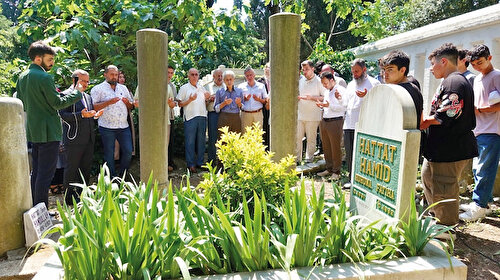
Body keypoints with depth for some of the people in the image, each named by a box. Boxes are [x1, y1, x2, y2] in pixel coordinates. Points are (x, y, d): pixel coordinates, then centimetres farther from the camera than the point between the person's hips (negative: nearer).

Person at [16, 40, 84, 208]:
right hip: (48, 131, -9)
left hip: (33, 131, 9)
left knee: (36, 171, 16)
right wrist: (77, 92, -4)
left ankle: (34, 208, 23)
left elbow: (21, 103, 17)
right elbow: (57, 103, -13)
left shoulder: (22, 77, 12)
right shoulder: (45, 77, -16)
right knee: (46, 173, -4)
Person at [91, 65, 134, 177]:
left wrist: (127, 102, -3)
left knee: (128, 152, 3)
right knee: (109, 154, 5)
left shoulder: (123, 88, 17)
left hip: (124, 126, 4)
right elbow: (93, 107, -10)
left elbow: (131, 106, 20)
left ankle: (122, 176, 21)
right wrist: (109, 102, -18)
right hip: (107, 127, -4)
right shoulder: (98, 89, 1)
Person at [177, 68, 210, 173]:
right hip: (190, 117, -5)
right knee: (190, 142, -3)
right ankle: (191, 164, 4)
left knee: (201, 141, 9)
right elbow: (180, 104, -3)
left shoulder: (202, 88, 17)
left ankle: (200, 162, 19)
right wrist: (190, 100, -17)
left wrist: (207, 98, 3)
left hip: (202, 117, 5)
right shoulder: (184, 88, 2)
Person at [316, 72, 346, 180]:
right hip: (324, 121, 8)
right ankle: (329, 169, 23)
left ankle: (336, 172, 8)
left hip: (335, 122, -8)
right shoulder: (328, 92, 19)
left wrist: (329, 105, -25)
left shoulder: (341, 90, -6)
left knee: (335, 148, -1)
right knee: (326, 147, 11)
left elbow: (343, 107, -15)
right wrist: (322, 106, 10)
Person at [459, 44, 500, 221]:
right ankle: (483, 202, 22)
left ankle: (479, 207, -3)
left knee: (484, 169, -8)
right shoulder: (477, 79, 19)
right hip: (479, 131, 9)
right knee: (477, 169, 12)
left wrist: (479, 110, -14)